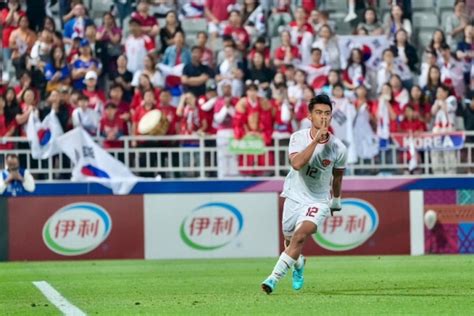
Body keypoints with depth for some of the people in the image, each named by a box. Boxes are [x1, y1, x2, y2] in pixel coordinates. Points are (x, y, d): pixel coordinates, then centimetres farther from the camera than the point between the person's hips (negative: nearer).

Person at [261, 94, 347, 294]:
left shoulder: (338, 148, -11)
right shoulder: (298, 138, -13)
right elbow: (297, 163, -32)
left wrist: (336, 200, 23)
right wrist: (316, 140, -38)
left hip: (318, 201, -2)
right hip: (294, 197, 2)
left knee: (300, 235, -25)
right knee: (290, 240, 15)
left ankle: (275, 277, -24)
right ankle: (298, 265, 50)